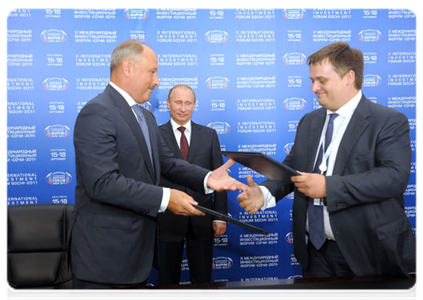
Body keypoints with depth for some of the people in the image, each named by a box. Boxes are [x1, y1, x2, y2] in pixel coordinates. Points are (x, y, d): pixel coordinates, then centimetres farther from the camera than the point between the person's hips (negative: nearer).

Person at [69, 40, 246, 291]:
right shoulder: (97, 114, -17)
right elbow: (102, 182, -26)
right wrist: (165, 198, -24)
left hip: (137, 245, 9)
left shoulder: (145, 116, 14)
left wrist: (207, 178, -7)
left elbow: (167, 163, 9)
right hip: (105, 251, -9)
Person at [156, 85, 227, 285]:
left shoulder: (209, 135, 6)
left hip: (202, 221, 2)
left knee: (203, 280, 14)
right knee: (168, 281, 13)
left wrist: (220, 216, 0)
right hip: (167, 220, -2)